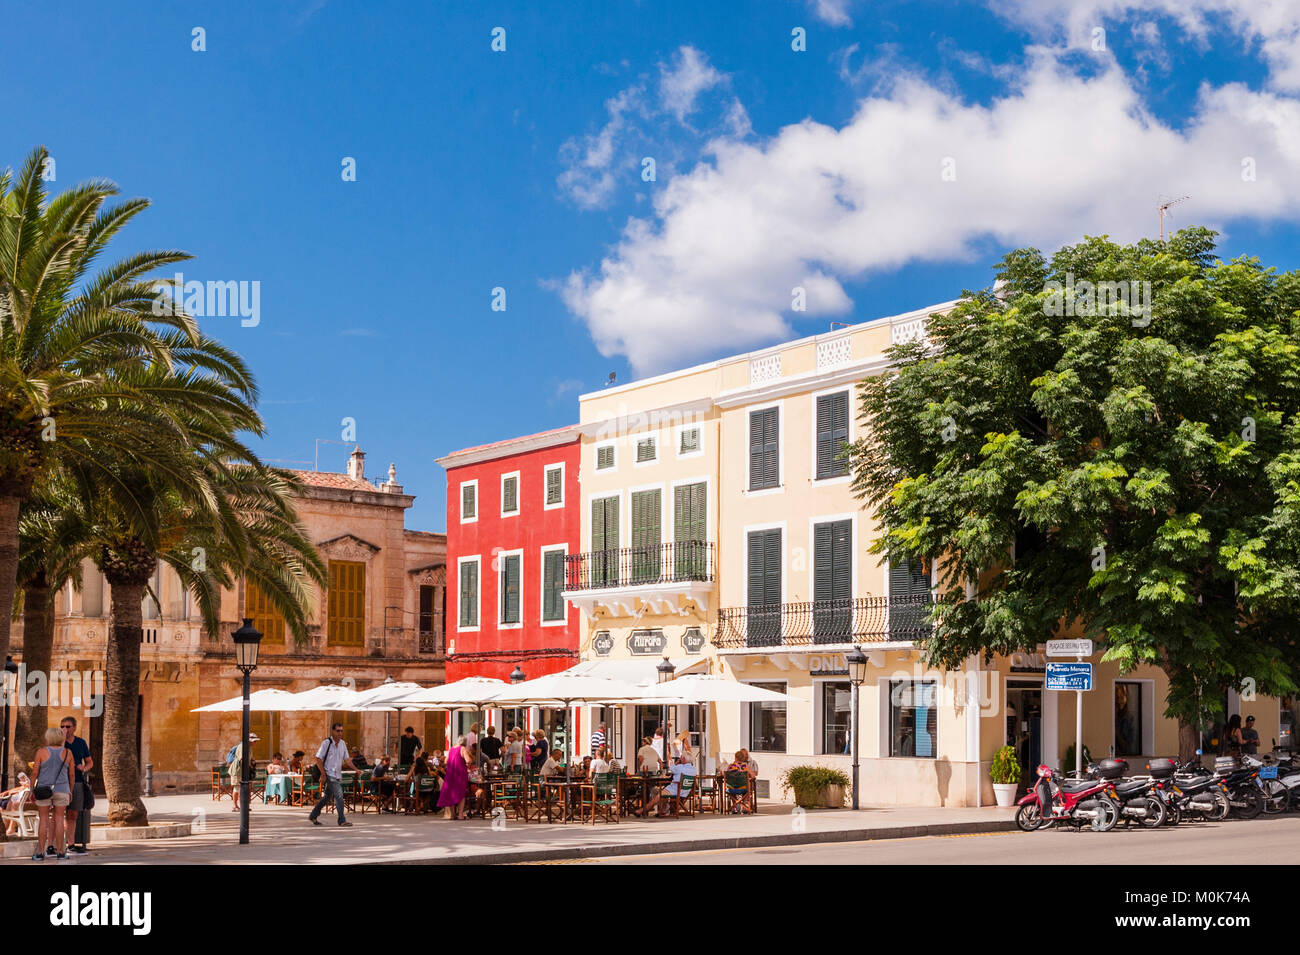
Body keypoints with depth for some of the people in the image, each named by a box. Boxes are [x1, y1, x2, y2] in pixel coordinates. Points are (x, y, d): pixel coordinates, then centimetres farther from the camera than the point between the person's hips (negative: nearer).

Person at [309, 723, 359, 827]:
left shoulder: (342, 743, 10)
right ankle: (342, 820, -12)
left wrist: (356, 769, 1)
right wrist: (323, 774, -16)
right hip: (329, 774, -7)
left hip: (338, 775, 7)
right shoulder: (326, 743, -9)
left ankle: (313, 817, 25)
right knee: (339, 795, -15)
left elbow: (347, 759, 14)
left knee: (326, 797, 13)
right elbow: (318, 759, -10)